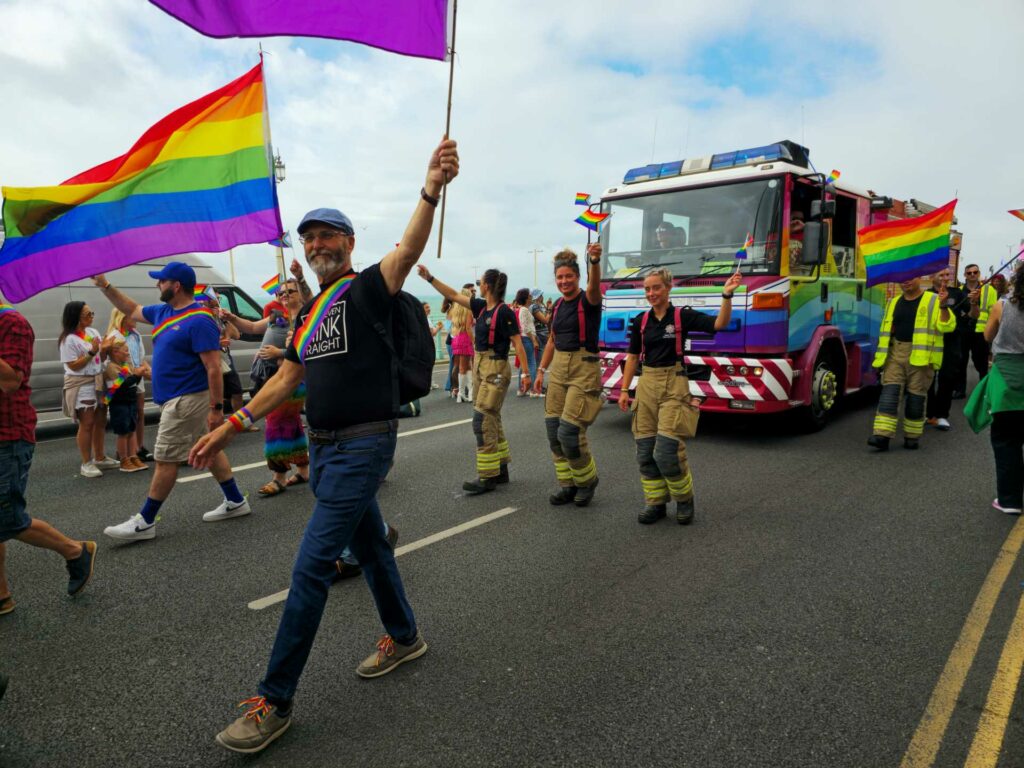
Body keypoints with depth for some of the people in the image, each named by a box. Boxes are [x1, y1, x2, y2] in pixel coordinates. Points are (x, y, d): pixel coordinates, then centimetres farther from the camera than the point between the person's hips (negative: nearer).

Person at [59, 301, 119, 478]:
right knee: (87, 424, -5)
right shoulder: (69, 339, -13)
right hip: (81, 386, -7)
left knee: (100, 421, 13)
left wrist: (105, 348, -6)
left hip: (97, 382, 7)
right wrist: (91, 352, -22)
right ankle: (86, 464, 4)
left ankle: (100, 458, 25)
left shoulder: (93, 332, 8)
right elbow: (73, 365, -15)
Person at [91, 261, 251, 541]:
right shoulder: (163, 312, 11)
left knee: (165, 460, -2)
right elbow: (132, 310, 31)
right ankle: (235, 502, 22)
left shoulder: (199, 321, -19)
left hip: (187, 401, -10)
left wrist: (217, 408, -24)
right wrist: (105, 285, 24)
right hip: (179, 400, 10)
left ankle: (144, 522, 8)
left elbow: (213, 368, -22)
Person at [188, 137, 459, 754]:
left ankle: (275, 702, 6)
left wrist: (431, 190, -47)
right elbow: (287, 378, 18)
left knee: (312, 568, -7)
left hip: (364, 444, -8)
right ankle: (405, 638, 41)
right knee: (369, 545, 20)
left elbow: (409, 249, -29)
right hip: (325, 447, 8)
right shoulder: (310, 310, 14)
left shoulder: (369, 288, -9)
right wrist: (230, 427, 16)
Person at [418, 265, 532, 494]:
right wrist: (429, 277, 13)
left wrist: (526, 373, -20)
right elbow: (453, 295, 15)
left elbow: (517, 343, -15)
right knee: (492, 420, 13)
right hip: (480, 366, 8)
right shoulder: (481, 307, 9)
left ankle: (487, 477, -4)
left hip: (496, 369, -8)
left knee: (482, 420, -10)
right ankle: (500, 470, 23)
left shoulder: (504, 312, -14)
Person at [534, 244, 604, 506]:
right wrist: (541, 370, 15)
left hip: (584, 369, -7)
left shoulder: (588, 301, -9)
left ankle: (588, 480, 14)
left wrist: (595, 261, -53)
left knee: (569, 432, -11)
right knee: (553, 431, 5)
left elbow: (595, 285, -33)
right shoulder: (557, 306, 11)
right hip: (559, 368, 7)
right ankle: (568, 485, 20)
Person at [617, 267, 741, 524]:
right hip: (646, 385, 5)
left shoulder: (683, 315, -4)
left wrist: (727, 295, -30)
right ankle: (655, 503, 17)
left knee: (666, 452, -11)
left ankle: (685, 499, 12)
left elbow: (720, 323, -16)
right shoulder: (640, 321, 7)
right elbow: (633, 357, 11)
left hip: (674, 385, -4)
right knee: (645, 452, 3)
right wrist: (624, 390, 7)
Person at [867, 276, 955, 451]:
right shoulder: (893, 303, 16)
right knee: (889, 392, -7)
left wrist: (943, 306, -24)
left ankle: (912, 436, 16)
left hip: (921, 356, -3)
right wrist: (881, 356, 13)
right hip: (895, 353, 4)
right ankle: (882, 435, -11)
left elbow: (947, 326, -9)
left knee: (916, 396, 2)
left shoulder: (933, 301, 1)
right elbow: (886, 330, 21)